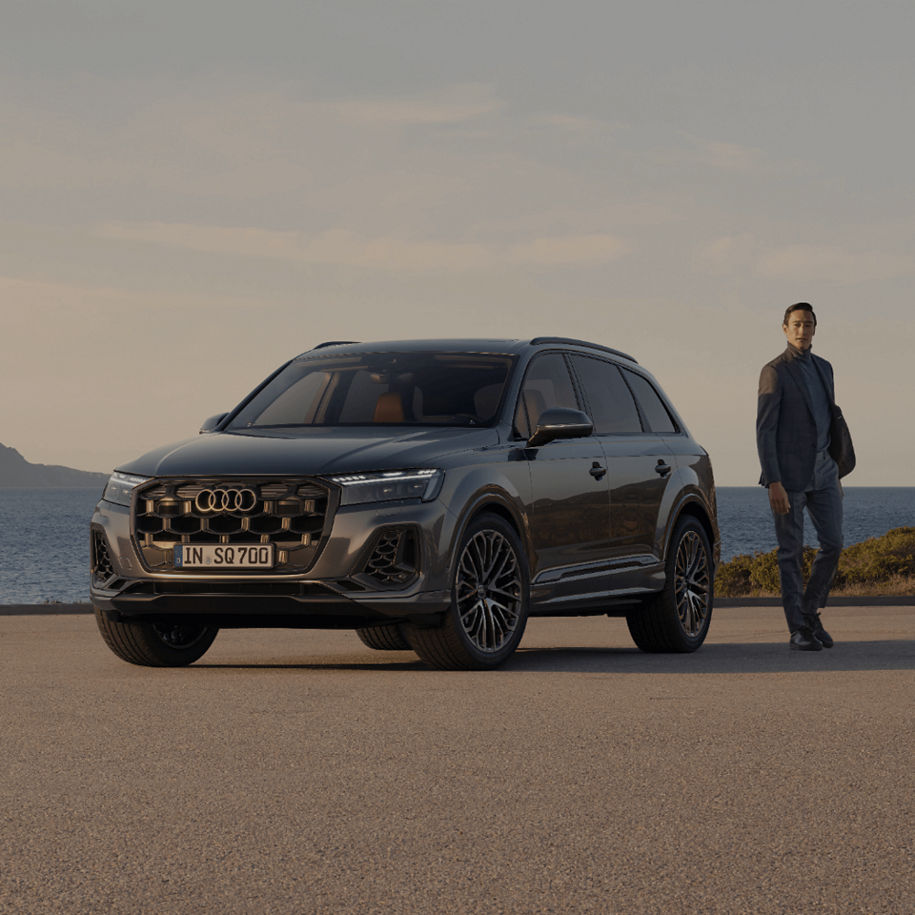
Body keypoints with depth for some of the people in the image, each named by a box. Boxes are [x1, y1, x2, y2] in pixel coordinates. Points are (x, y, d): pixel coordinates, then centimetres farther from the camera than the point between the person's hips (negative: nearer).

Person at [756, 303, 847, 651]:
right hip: (788, 473, -6)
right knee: (791, 552, -1)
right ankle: (798, 631, 4)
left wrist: (835, 474, 18)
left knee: (832, 545, 2)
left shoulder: (823, 368, 13)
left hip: (821, 472, 6)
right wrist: (773, 483, -19)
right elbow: (764, 430, -12)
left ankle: (810, 613, 19)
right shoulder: (774, 372, -8)